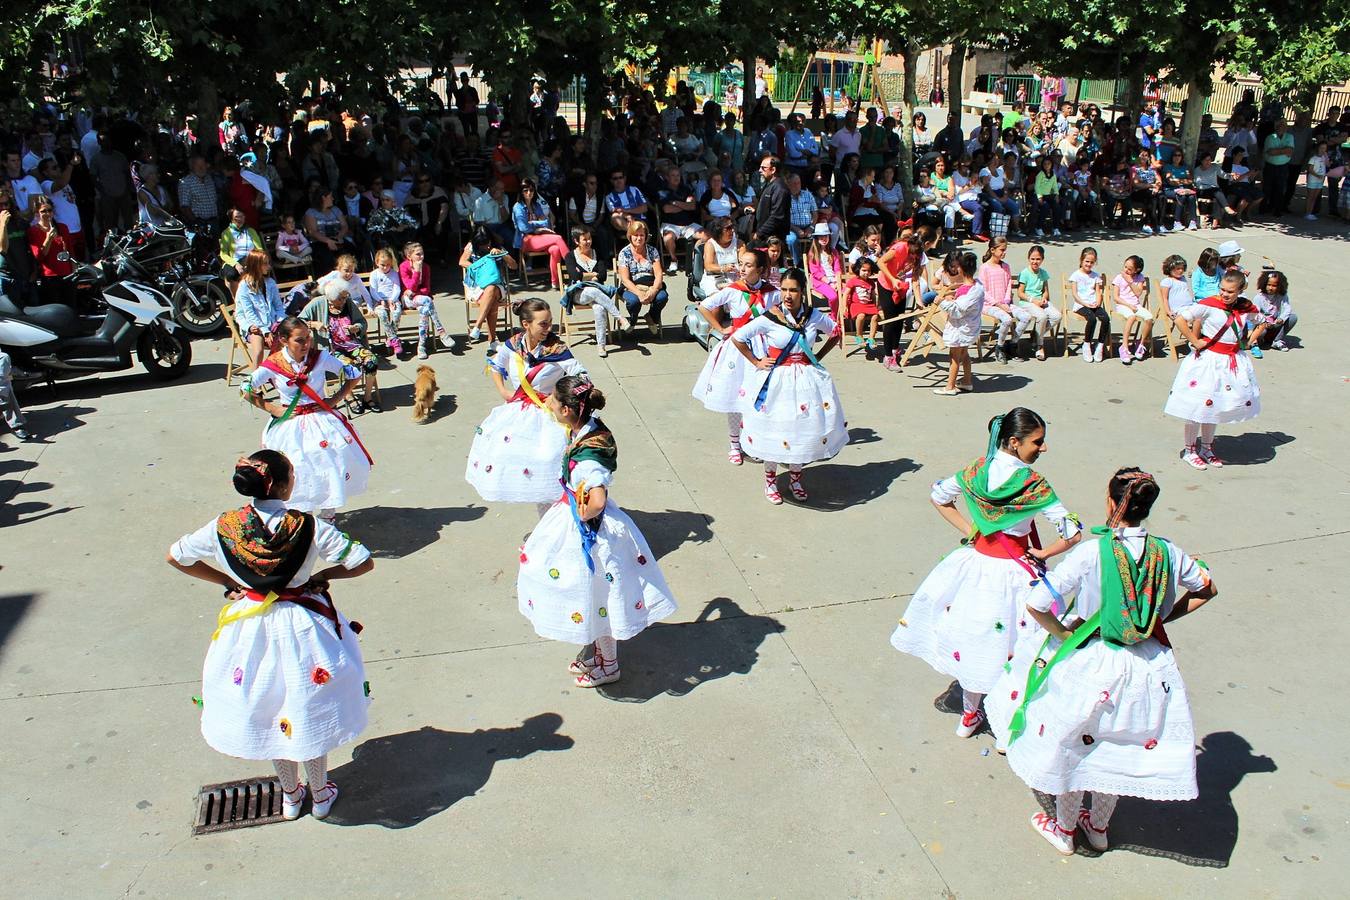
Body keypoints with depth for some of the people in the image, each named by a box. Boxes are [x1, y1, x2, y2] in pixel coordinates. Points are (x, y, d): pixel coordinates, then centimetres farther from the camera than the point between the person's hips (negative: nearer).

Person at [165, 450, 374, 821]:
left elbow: (175, 557, 2)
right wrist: (322, 576, -4)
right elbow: (363, 562, -18)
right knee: (307, 711, 17)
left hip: (249, 628, 2)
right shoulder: (308, 526, -21)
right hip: (301, 627, -2)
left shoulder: (224, 526, -13)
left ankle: (290, 796, 38)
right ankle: (320, 794, 34)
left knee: (265, 710, 21)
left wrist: (227, 581, 5)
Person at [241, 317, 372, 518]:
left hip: (321, 421, 1)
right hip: (289, 426, -1)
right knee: (295, 474, 1)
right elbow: (247, 391, -1)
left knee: (333, 468, -2)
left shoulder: (321, 357, -9)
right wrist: (273, 409, -6)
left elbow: (354, 376, -2)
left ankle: (327, 514, 19)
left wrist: (334, 400, -7)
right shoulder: (272, 365, -10)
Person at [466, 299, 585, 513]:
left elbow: (580, 378, -17)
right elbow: (494, 365, 16)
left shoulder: (557, 349, -17)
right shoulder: (513, 345, -4)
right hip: (517, 414, 5)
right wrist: (503, 392, 7)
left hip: (548, 415, -5)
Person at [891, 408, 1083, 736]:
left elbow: (939, 496, 7)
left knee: (973, 636, 20)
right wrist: (1042, 554, -6)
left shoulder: (978, 469, -6)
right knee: (1008, 645, 10)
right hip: (1012, 572, -5)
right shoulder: (1034, 484, -21)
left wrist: (969, 531, 6)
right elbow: (1072, 533, -22)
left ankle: (970, 715, 38)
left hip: (975, 562, 6)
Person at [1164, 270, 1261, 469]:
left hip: (1234, 361, 5)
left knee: (1216, 406, 16)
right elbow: (1180, 319, -24)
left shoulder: (1246, 306, 0)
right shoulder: (1209, 304, -16)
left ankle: (1206, 447, 30)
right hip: (1209, 359, -5)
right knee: (1199, 404, 1)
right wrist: (1195, 342, -17)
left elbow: (1261, 321, 22)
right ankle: (1189, 449, 15)